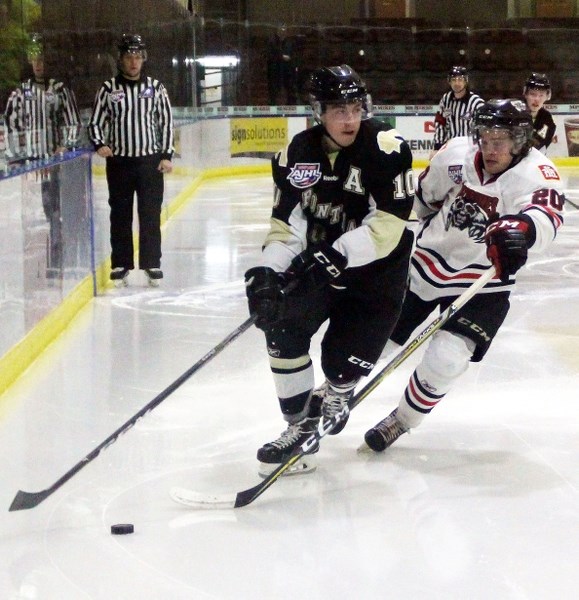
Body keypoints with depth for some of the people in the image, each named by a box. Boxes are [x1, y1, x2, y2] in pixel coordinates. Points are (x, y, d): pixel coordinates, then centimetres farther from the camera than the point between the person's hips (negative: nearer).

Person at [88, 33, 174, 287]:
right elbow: (95, 122, 5)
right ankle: (120, 264, 12)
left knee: (151, 214, 2)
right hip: (118, 161, 0)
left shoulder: (155, 88, 3)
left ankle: (152, 263, 9)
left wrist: (166, 155, -1)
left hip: (150, 160, 0)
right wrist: (99, 144, -13)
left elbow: (166, 122, 6)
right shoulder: (108, 88, 1)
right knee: (120, 215, 5)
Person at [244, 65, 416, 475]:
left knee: (344, 362, -8)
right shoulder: (299, 153, -4)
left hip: (375, 271, -4)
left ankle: (334, 395, 32)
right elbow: (285, 224, -2)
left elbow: (387, 226, -24)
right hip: (316, 264, 4)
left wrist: (336, 255, -32)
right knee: (282, 325, -15)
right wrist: (268, 271, -18)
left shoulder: (386, 149, -19)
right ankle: (301, 426, 1)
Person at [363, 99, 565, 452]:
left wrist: (520, 229, -67)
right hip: (428, 262, 4)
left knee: (445, 360, -17)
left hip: (482, 282, -3)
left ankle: (403, 419, 11)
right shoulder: (457, 154, -11)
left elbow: (546, 215, -46)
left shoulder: (537, 174, -23)